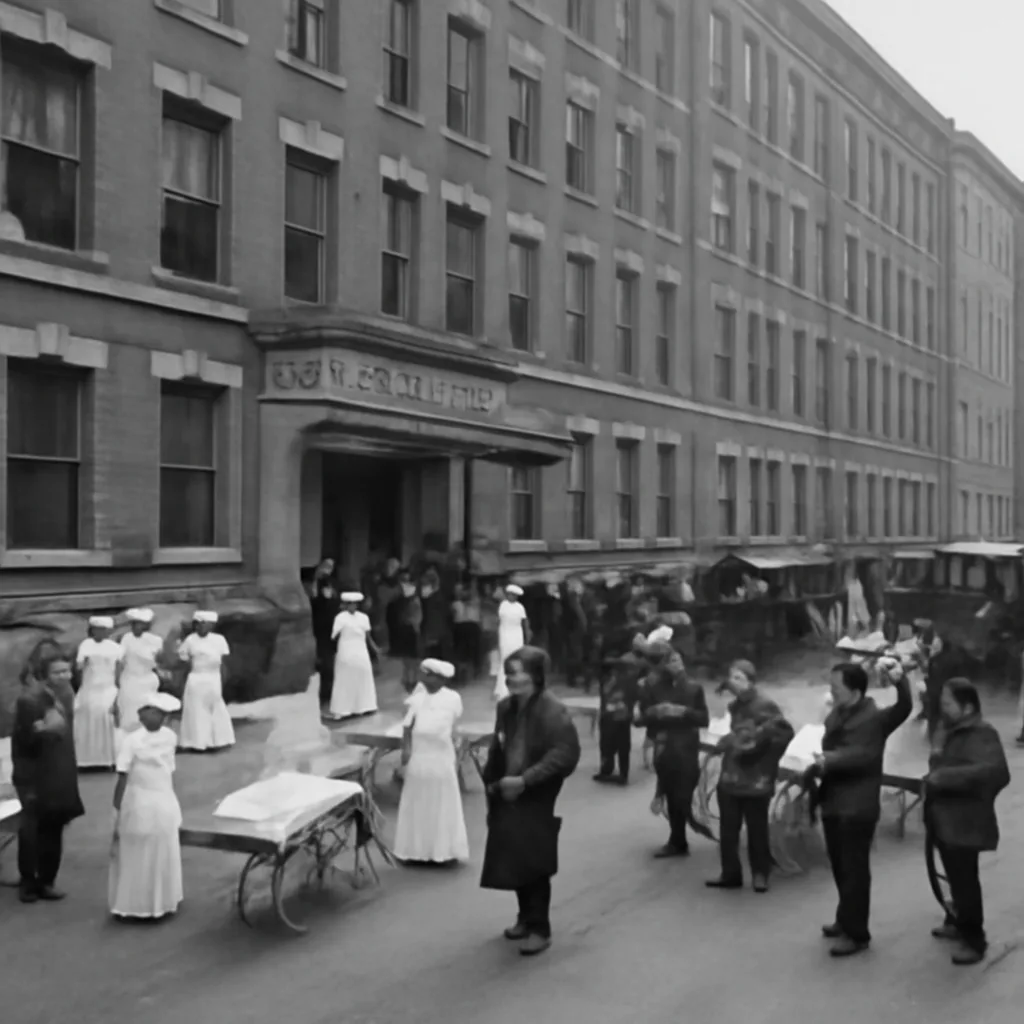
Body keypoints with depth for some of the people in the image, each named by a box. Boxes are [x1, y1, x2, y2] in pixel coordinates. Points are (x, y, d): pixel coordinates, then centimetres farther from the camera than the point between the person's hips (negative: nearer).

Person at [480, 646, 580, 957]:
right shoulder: (506, 708, 6)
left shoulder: (553, 711, -17)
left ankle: (540, 929, 12)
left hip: (538, 802, -7)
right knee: (513, 862, 14)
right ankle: (526, 917, 32)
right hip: (507, 799, 7)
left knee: (534, 865, 0)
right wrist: (493, 783, 4)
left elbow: (565, 755, -23)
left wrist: (525, 781, -24)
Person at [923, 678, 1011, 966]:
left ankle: (974, 940, 6)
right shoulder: (949, 731, 9)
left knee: (965, 881, -4)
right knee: (955, 877, 21)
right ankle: (958, 923, 36)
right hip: (944, 819, 9)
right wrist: (931, 780, 6)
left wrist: (945, 777, -33)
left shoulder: (981, 735, -18)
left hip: (965, 822, -9)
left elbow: (995, 771, -33)